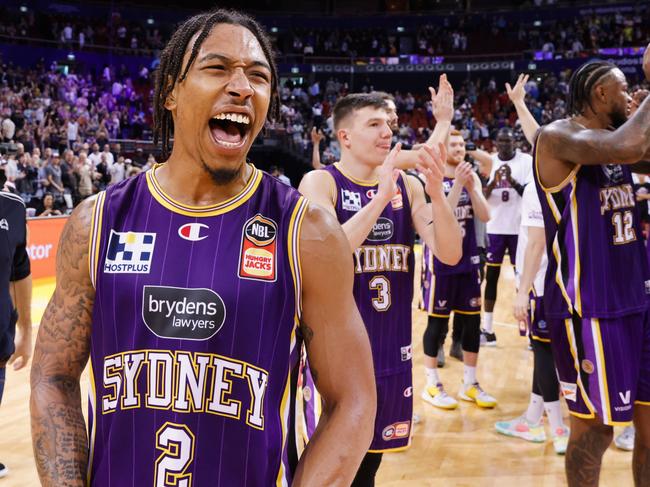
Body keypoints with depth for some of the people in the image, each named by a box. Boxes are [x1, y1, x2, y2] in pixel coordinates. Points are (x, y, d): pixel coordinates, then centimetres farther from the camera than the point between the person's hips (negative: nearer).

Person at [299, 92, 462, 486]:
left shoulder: (408, 185, 3)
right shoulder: (320, 182, -9)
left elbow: (450, 254, -5)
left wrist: (436, 193, -20)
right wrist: (381, 196, -28)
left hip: (390, 349, 5)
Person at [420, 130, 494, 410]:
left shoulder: (471, 177, 8)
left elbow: (485, 216, -2)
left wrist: (471, 185, -14)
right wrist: (458, 184, -24)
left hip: (468, 259, 5)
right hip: (440, 260, -5)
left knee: (472, 322, 7)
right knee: (437, 322, 1)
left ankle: (470, 384, 19)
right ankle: (432, 386, 12)